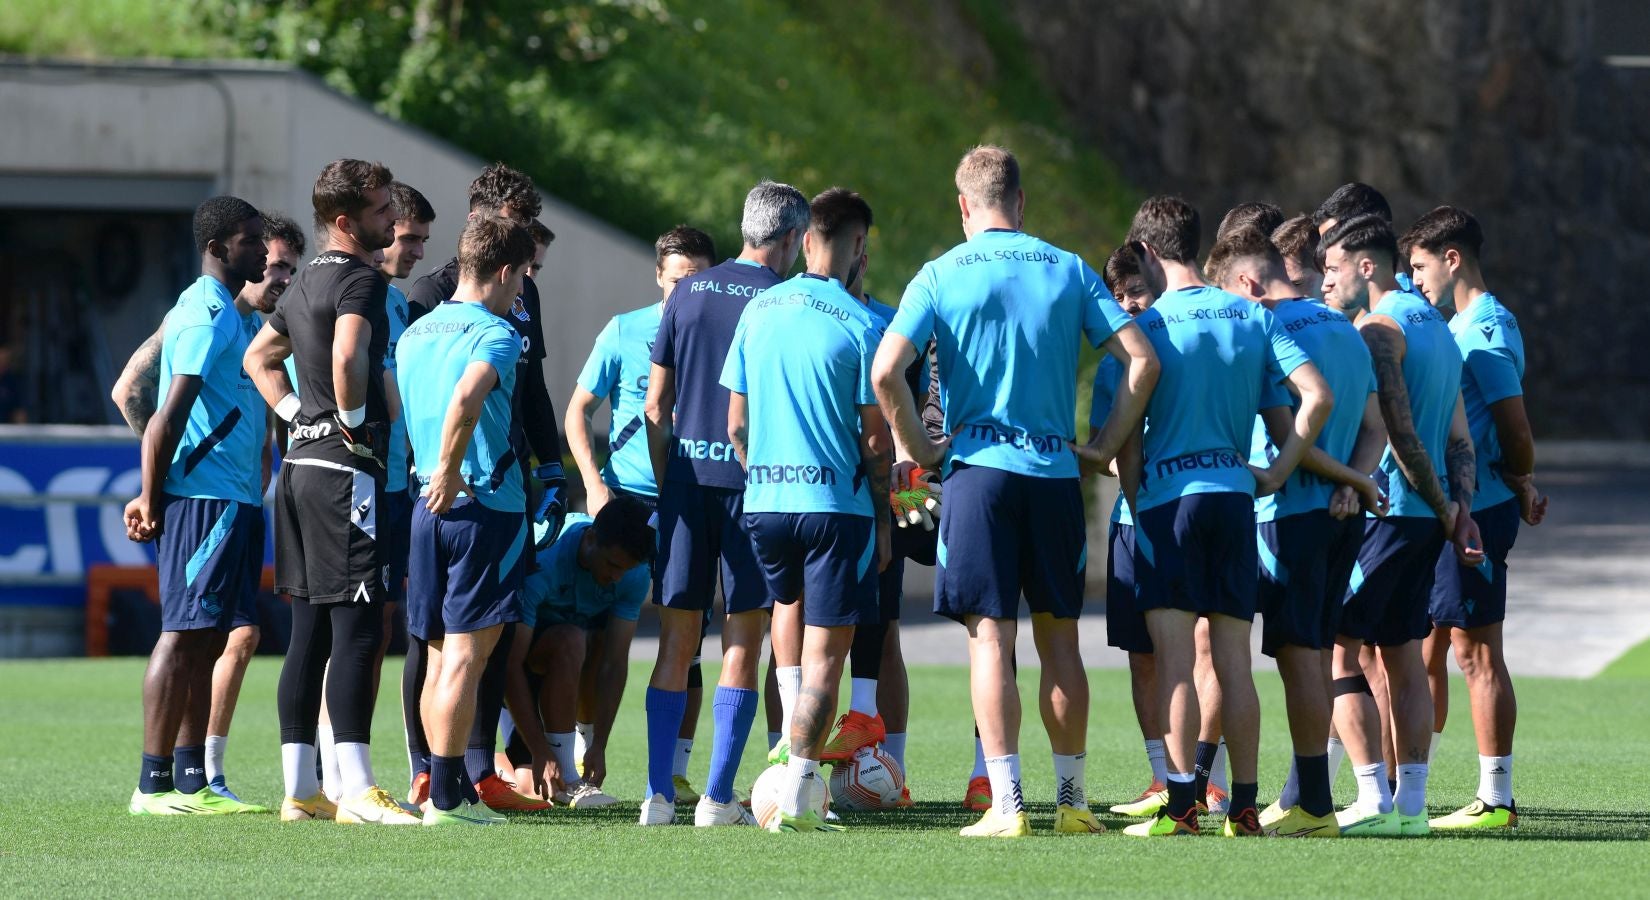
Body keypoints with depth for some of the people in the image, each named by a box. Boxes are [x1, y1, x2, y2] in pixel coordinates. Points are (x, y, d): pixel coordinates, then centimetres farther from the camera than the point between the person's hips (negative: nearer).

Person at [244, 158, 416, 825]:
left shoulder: (306, 282, 18)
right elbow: (347, 355, -30)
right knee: (357, 626, -10)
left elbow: (259, 356, 30)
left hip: (302, 463, 10)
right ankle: (356, 789, -14)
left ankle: (300, 790, 11)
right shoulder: (359, 279, -11)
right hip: (345, 467, -10)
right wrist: (354, 420, -15)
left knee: (310, 631, 10)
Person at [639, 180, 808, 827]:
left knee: (676, 642, 6)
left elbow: (654, 405, 9)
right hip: (753, 478, -3)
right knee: (743, 643, 2)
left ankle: (658, 793, 1)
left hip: (686, 478, 3)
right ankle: (718, 798, -2)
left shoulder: (686, 295, 8)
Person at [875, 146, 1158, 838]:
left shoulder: (942, 275, 0)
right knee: (1058, 637, 11)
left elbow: (885, 371, -12)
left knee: (990, 637, -2)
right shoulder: (1068, 270, 6)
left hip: (978, 468, -2)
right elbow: (1142, 359, 0)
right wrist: (1107, 444, 7)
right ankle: (1071, 799, 14)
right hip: (1055, 470, 2)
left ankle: (1005, 803, -8)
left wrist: (918, 447, 0)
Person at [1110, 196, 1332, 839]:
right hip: (1234, 493, 4)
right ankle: (1244, 806, 6)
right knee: (1233, 659, 7)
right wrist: (1277, 472, 6)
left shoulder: (1149, 324, -5)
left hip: (1167, 496, -4)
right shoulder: (1254, 317, 8)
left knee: (1175, 659, -5)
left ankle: (1181, 805, -11)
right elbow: (1317, 395, 0)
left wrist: (1133, 505, 6)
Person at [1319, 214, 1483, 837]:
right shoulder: (1437, 328, 18)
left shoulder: (1376, 326, -10)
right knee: (1403, 657, 10)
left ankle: (1374, 800, -15)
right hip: (1425, 518, 9)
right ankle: (1411, 803, 8)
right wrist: (1460, 508, 4)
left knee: (1335, 649, -7)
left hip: (1381, 509, -9)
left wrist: (1443, 506, -9)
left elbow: (1397, 429, -17)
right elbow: (1458, 439, 14)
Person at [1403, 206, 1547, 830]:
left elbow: (1516, 432, -15)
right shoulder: (1456, 327, 16)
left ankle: (1496, 800, -2)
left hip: (1477, 514, -9)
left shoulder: (1485, 331, -14)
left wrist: (1519, 488, 1)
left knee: (1476, 652, -6)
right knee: (1425, 648, 12)